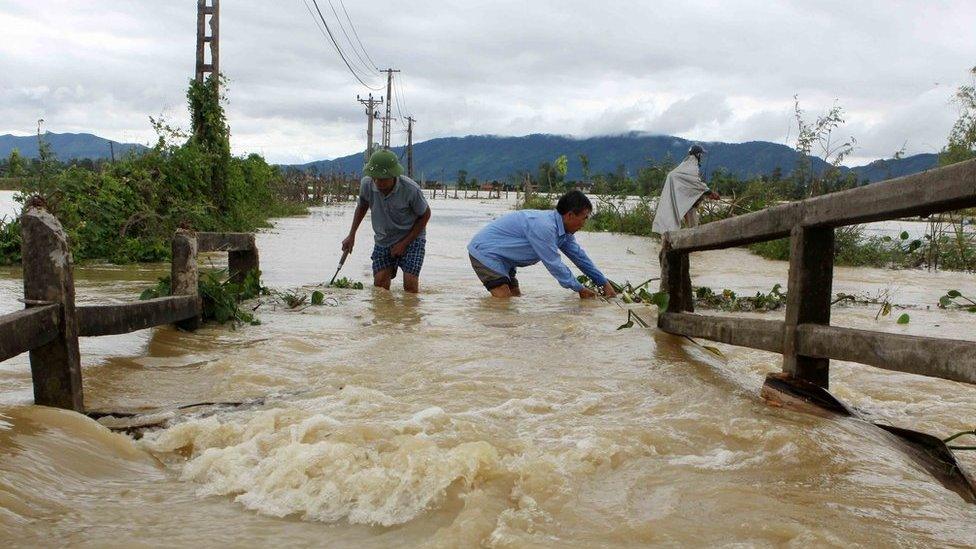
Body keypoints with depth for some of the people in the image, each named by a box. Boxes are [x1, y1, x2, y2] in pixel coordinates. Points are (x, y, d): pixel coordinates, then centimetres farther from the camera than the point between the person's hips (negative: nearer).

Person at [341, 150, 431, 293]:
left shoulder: (411, 189, -27)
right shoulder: (366, 184, -16)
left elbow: (425, 215, -9)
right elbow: (362, 206, 9)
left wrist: (404, 243, -12)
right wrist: (351, 235, 9)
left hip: (411, 237, -3)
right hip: (383, 239, 4)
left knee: (410, 284, -16)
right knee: (379, 284, -5)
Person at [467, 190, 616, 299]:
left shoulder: (563, 230, 1)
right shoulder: (543, 227, -30)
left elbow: (579, 256, 12)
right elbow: (554, 265, -24)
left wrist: (604, 283, 13)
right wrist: (580, 289, -13)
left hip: (500, 258, 10)